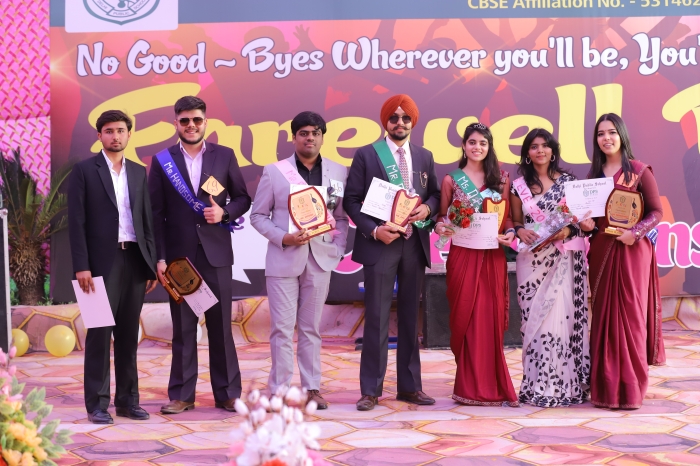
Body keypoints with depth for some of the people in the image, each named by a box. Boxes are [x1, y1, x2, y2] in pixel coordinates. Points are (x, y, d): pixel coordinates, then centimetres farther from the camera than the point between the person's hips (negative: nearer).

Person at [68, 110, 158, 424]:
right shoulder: (84, 171, 0)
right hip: (102, 261, -4)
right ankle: (97, 404, 4)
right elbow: (76, 222, -5)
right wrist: (81, 266, -13)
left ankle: (127, 399, 15)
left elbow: (147, 221, 13)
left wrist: (151, 264, 7)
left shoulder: (139, 173, 13)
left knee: (128, 334, 8)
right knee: (100, 333, -2)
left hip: (135, 260, 4)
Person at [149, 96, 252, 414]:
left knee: (221, 325, 5)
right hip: (179, 255, 0)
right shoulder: (162, 161, 4)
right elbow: (156, 214, 2)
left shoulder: (224, 156, 6)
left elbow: (242, 198, 10)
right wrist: (159, 258, -4)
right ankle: (182, 395, 13)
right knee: (183, 328, 5)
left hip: (216, 253, 0)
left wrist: (225, 213, -11)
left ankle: (227, 393, 13)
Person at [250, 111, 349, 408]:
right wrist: (283, 238, -13)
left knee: (311, 328, 9)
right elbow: (258, 215, 1)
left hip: (320, 259, 2)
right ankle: (280, 389, 5)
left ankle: (312, 387, 15)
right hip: (283, 259, -2)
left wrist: (338, 250, -1)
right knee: (282, 328, -1)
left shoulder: (338, 172, 7)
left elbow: (341, 216, 11)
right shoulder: (274, 171, 1)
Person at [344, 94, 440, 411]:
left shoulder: (424, 156, 12)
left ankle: (409, 386, 17)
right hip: (380, 243, -4)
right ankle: (370, 390, 2)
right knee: (377, 319, -4)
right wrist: (373, 230, -15)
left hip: (414, 244, 4)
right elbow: (351, 200, -3)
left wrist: (428, 208, -8)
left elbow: (435, 193, 15)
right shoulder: (366, 155, 0)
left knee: (410, 316, 10)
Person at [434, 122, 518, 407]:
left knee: (492, 319, 1)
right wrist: (440, 227, -14)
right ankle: (470, 386, 10)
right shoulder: (451, 180, 5)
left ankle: (492, 385, 10)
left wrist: (510, 232, -8)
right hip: (463, 255, -1)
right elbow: (442, 217, 7)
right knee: (465, 318, 1)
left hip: (493, 256, 1)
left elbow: (507, 216, 11)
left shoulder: (500, 179, 9)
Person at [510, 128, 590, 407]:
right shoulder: (519, 186, 9)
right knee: (535, 318, -2)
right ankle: (538, 384, 4)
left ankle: (565, 383, 1)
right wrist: (520, 232, -9)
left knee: (564, 316, -6)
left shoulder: (568, 180, 6)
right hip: (532, 259, 1)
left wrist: (568, 230, -12)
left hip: (565, 256, -1)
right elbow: (515, 222, 12)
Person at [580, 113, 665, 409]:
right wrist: (587, 225, -5)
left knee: (629, 314, -3)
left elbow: (657, 212, -4)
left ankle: (629, 387, 2)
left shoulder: (639, 171, -3)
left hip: (631, 251, -4)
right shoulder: (593, 173, 11)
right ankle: (604, 386, 11)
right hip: (600, 251, 5)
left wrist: (635, 232, -19)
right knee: (603, 314, 5)